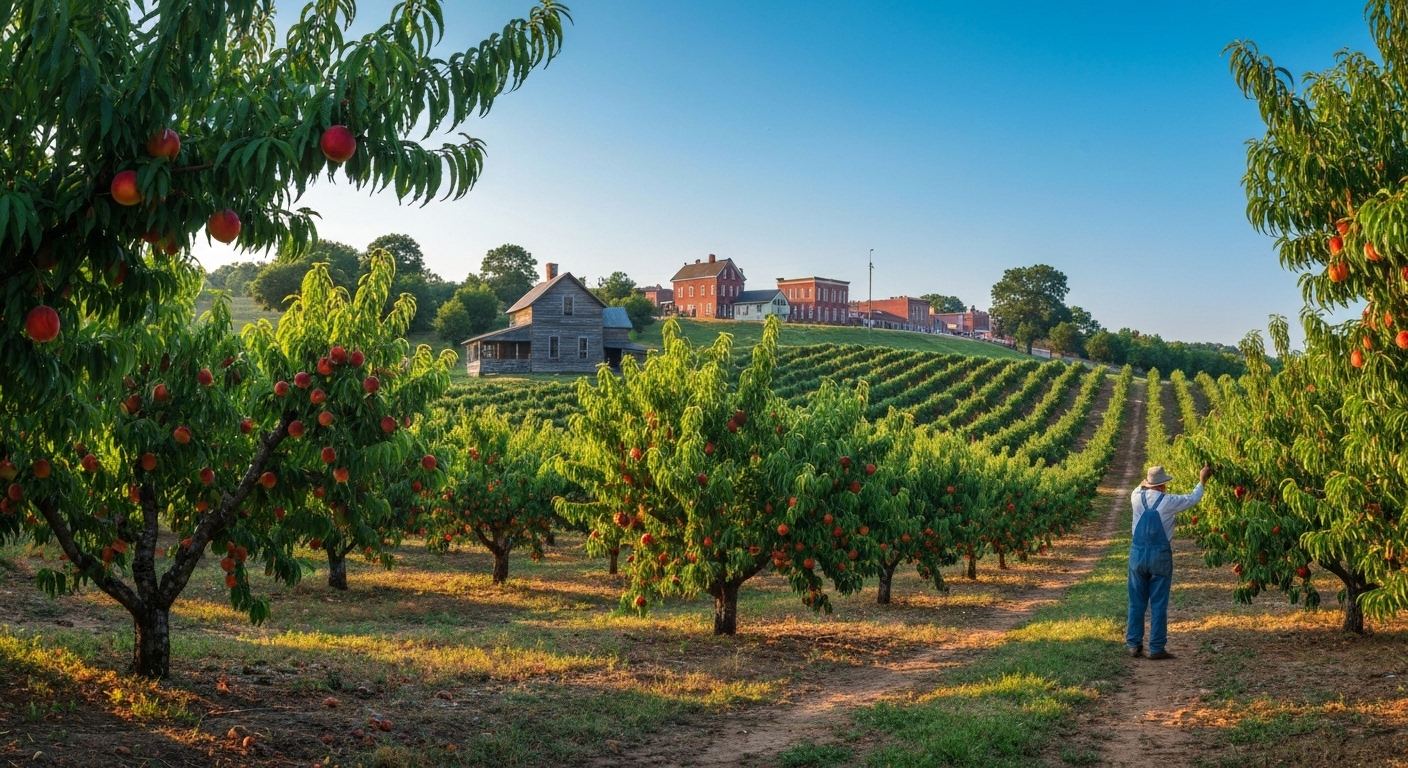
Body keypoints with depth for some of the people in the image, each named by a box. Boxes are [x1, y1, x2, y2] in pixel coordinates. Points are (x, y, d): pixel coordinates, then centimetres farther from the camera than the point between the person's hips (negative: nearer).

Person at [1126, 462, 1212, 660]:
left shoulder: (1138, 498, -2)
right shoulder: (1169, 501, -9)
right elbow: (1193, 498, 9)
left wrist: (1143, 484, 44)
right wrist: (1202, 480, 24)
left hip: (1138, 554, 3)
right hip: (1159, 556, -3)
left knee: (1137, 603, 11)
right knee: (1158, 605, 3)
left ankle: (1134, 645, 15)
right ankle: (1156, 648, 5)